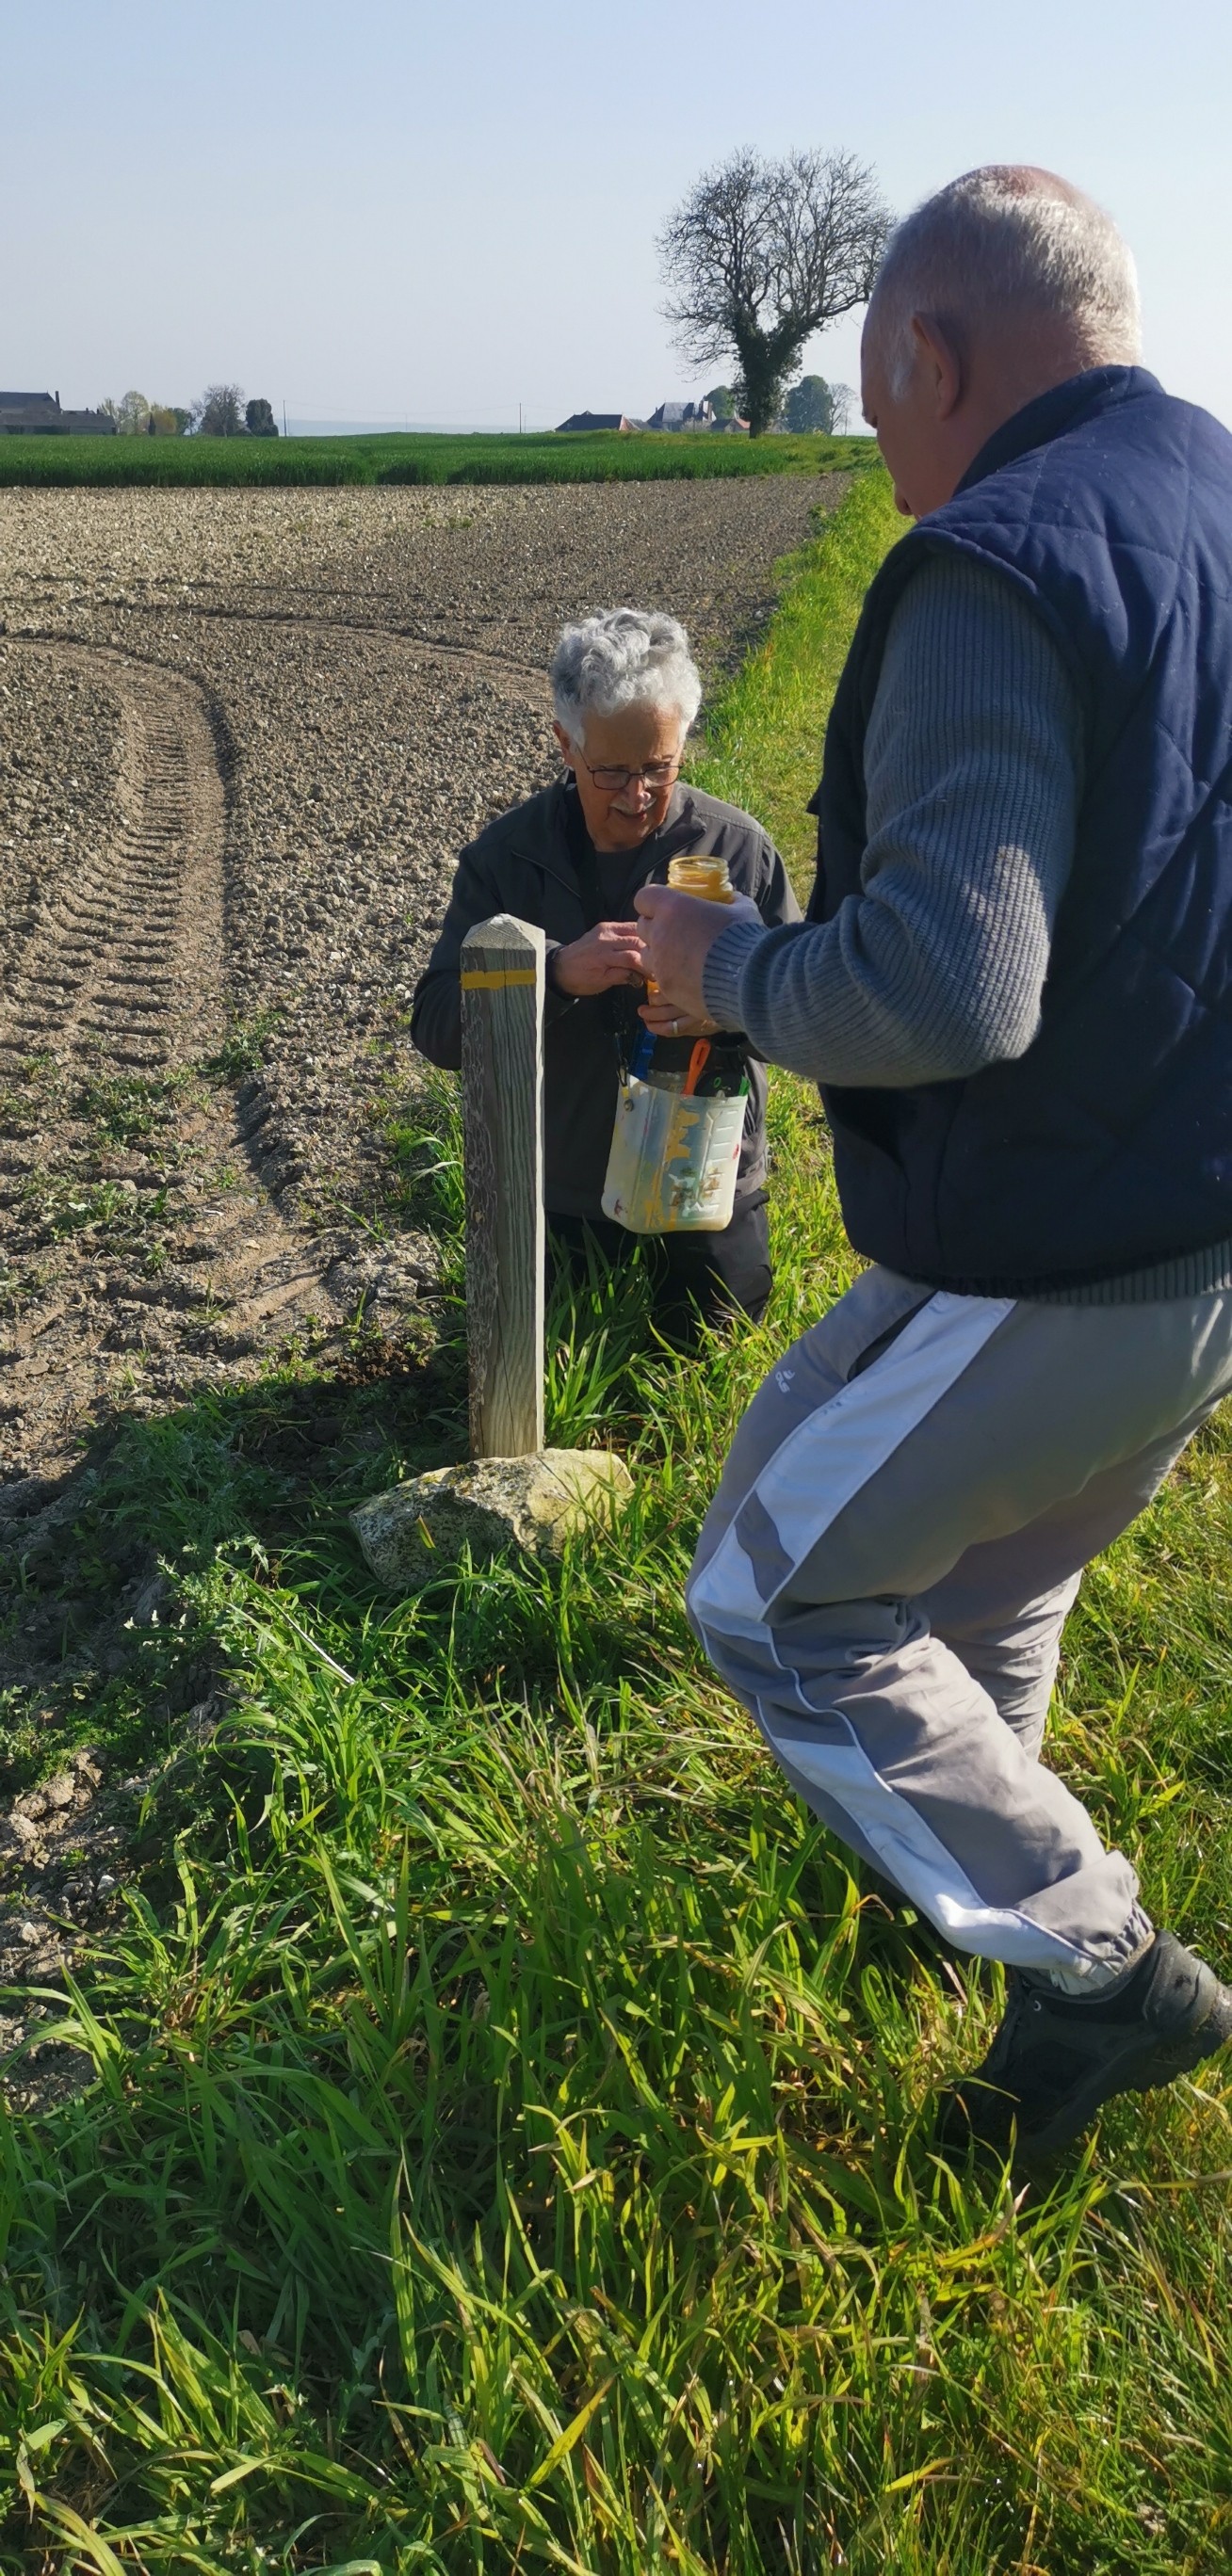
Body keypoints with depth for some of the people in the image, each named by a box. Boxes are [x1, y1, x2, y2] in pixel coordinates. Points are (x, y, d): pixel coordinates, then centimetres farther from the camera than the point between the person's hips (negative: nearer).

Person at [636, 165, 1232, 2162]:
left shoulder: (994, 576, -20)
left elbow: (941, 997, -31)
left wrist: (719, 967, -12)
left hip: (1063, 1262, -9)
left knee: (779, 1602, 9)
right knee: (994, 1578, 29)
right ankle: (963, 1853, 52)